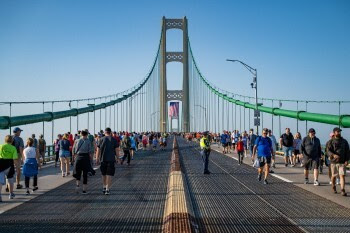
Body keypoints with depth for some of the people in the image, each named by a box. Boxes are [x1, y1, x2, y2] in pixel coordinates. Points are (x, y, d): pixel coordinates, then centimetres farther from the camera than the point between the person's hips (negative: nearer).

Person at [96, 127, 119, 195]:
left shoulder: (101, 139, 3)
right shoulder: (114, 140, 1)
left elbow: (98, 151, 1)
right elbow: (117, 150, -2)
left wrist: (97, 159, 6)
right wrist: (117, 158, 8)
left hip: (103, 159, 2)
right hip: (111, 159, -2)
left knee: (104, 174, 18)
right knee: (109, 175, -1)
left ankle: (104, 188, 24)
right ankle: (107, 189, -4)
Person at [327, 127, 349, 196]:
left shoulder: (344, 141, 10)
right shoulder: (331, 141, 2)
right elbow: (328, 151, -9)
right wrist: (333, 155, -29)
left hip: (342, 162, 1)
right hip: (334, 162, -1)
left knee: (342, 175, -10)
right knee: (334, 176, 10)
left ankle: (343, 191, -13)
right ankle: (333, 188, 34)